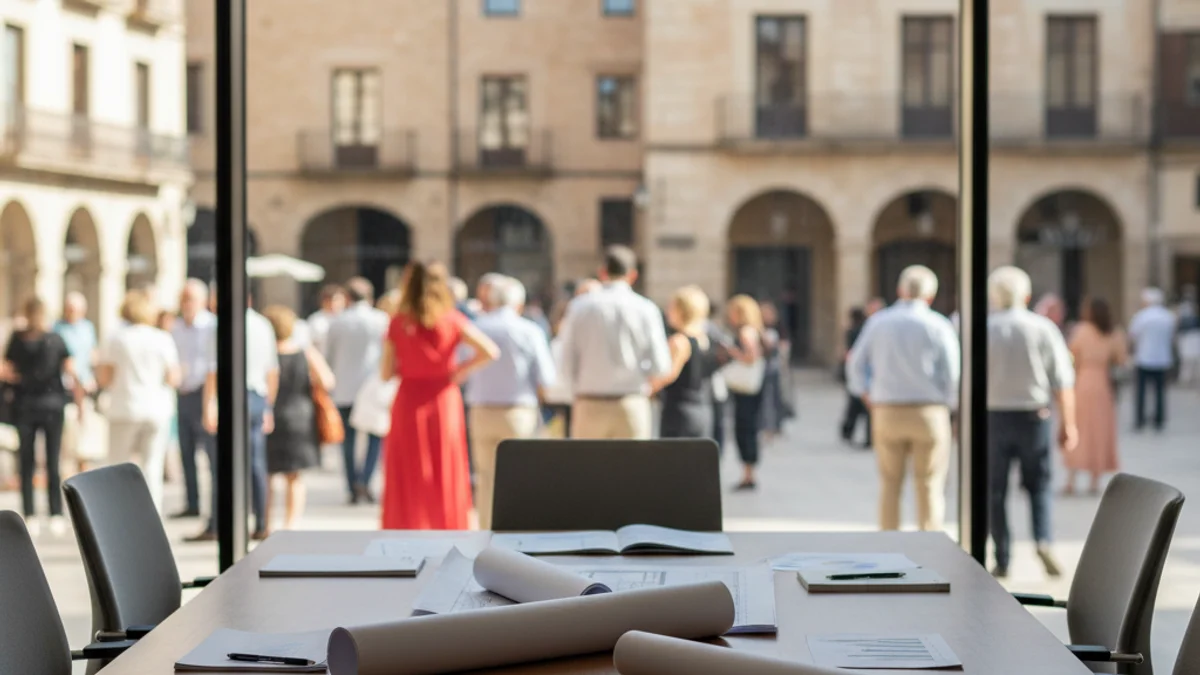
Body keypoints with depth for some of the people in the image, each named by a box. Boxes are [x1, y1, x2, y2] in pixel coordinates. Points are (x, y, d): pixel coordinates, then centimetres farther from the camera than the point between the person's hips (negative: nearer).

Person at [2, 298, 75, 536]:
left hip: (24, 405, 1)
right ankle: (56, 515, -2)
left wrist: (22, 378, 10)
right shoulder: (56, 340, -4)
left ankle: (29, 517, 2)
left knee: (27, 463, 5)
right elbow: (70, 370, -5)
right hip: (52, 403, -1)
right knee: (53, 462, 2)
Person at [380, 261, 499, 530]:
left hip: (408, 404, 0)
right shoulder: (451, 320, -3)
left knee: (408, 482, 7)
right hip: (444, 404, 0)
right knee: (446, 479, 8)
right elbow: (490, 351, -12)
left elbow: (386, 373, -1)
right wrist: (460, 370, -1)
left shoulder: (397, 324, -2)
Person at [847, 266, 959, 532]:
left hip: (887, 412, 2)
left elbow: (856, 365, 8)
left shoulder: (878, 322, 5)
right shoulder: (938, 326, -4)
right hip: (929, 411, -2)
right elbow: (952, 373, -6)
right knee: (930, 488, 2)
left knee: (890, 485, 10)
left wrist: (868, 400, 16)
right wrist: (949, 406, 8)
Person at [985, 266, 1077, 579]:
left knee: (995, 491, 8)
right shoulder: (1044, 328, -1)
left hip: (993, 416, 0)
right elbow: (1062, 380, -4)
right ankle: (1043, 541, -9)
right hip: (1034, 416, 1)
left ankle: (1002, 560, 9)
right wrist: (1068, 423, 0)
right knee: (1038, 485, 14)